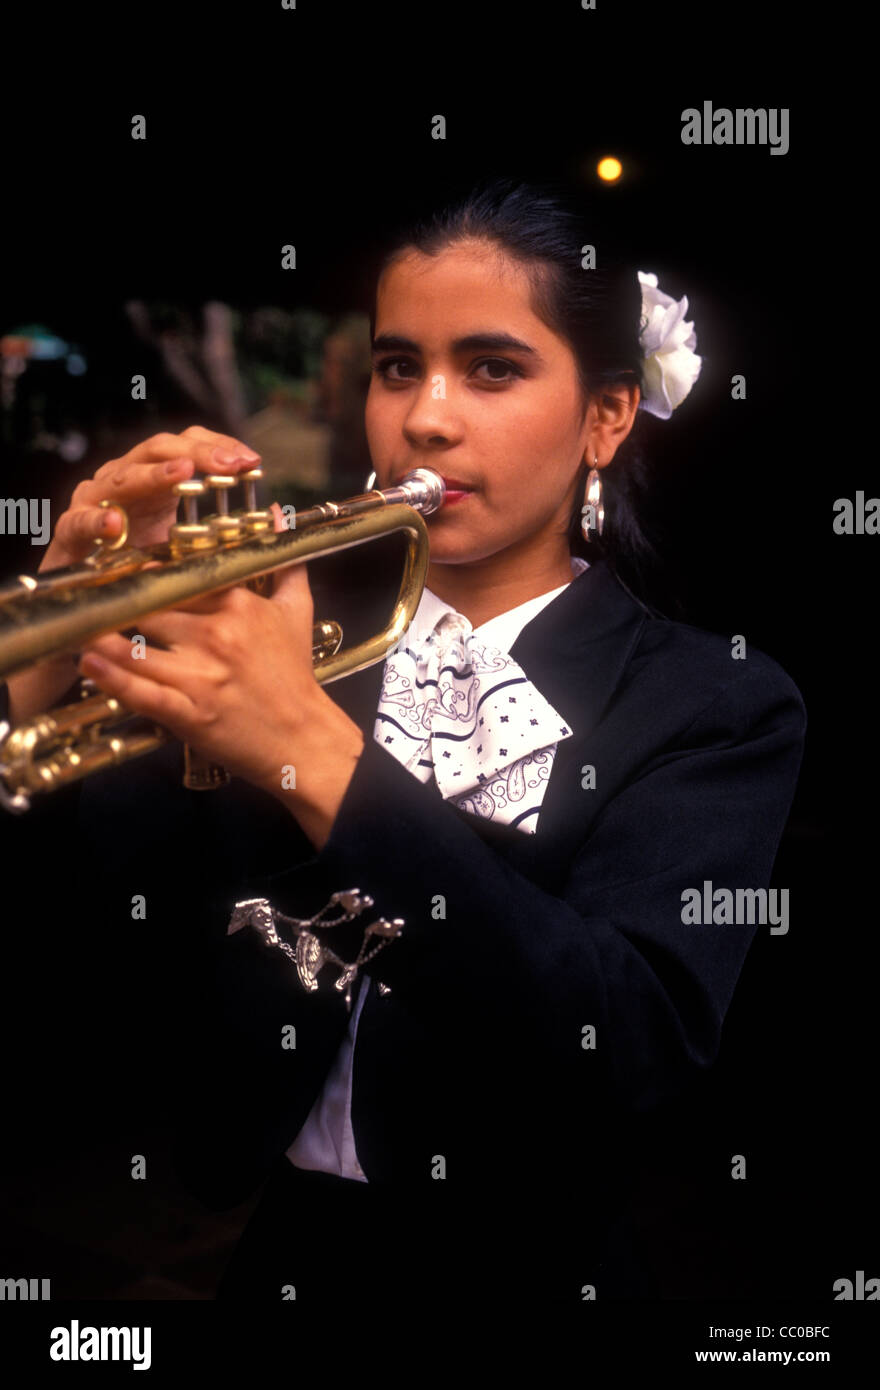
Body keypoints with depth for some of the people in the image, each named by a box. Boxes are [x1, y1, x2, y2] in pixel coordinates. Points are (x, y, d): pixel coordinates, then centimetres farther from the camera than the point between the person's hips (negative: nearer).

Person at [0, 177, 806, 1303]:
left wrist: (319, 760, -28)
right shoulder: (289, 636, 3)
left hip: (517, 1265, -1)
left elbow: (642, 1041, -20)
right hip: (263, 1258, 2)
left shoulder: (718, 709, -4)